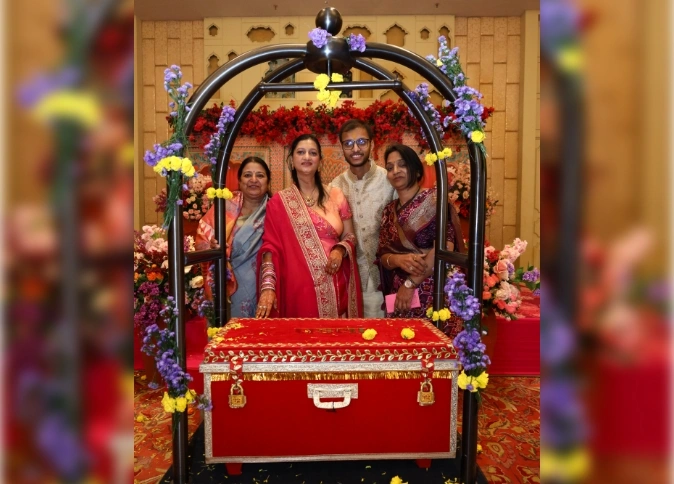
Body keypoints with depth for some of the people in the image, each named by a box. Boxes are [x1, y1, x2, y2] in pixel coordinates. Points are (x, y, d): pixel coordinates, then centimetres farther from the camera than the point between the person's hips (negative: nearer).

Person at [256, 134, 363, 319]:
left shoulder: (336, 196, 8)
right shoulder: (279, 202, 2)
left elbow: (350, 236, 12)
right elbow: (270, 247, -3)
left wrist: (340, 250, -9)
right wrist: (267, 286, -15)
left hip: (335, 286, 2)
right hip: (298, 287, -2)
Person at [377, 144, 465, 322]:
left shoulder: (433, 199, -6)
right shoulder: (389, 211, 10)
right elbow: (382, 256, 7)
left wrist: (410, 283, -17)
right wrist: (399, 260, -16)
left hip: (434, 293, -4)